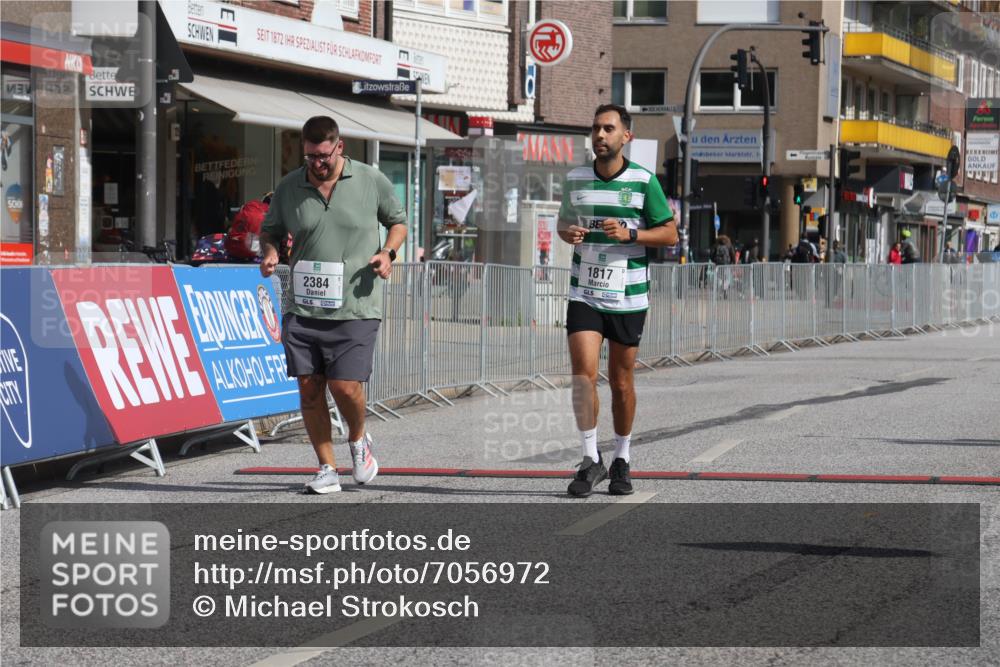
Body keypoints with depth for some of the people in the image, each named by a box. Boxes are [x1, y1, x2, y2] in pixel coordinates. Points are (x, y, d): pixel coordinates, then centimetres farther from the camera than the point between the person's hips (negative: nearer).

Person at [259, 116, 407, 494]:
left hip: (355, 310, -2)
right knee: (309, 387, 0)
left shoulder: (371, 182, 1)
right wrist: (268, 252, -4)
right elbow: (270, 230, 19)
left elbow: (398, 221, 15)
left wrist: (387, 252, -4)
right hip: (302, 308, 3)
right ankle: (327, 470, 12)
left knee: (345, 386, -10)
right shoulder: (289, 187, 5)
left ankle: (358, 440, 23)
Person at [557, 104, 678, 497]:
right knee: (583, 375, -13)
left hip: (628, 298, -1)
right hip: (584, 295, 2)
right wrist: (568, 234, -3)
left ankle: (621, 461, 23)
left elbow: (670, 233, -1)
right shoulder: (575, 180, 6)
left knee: (621, 383, 7)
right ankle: (591, 461, -5)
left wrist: (629, 233, -17)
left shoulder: (644, 181, -4)